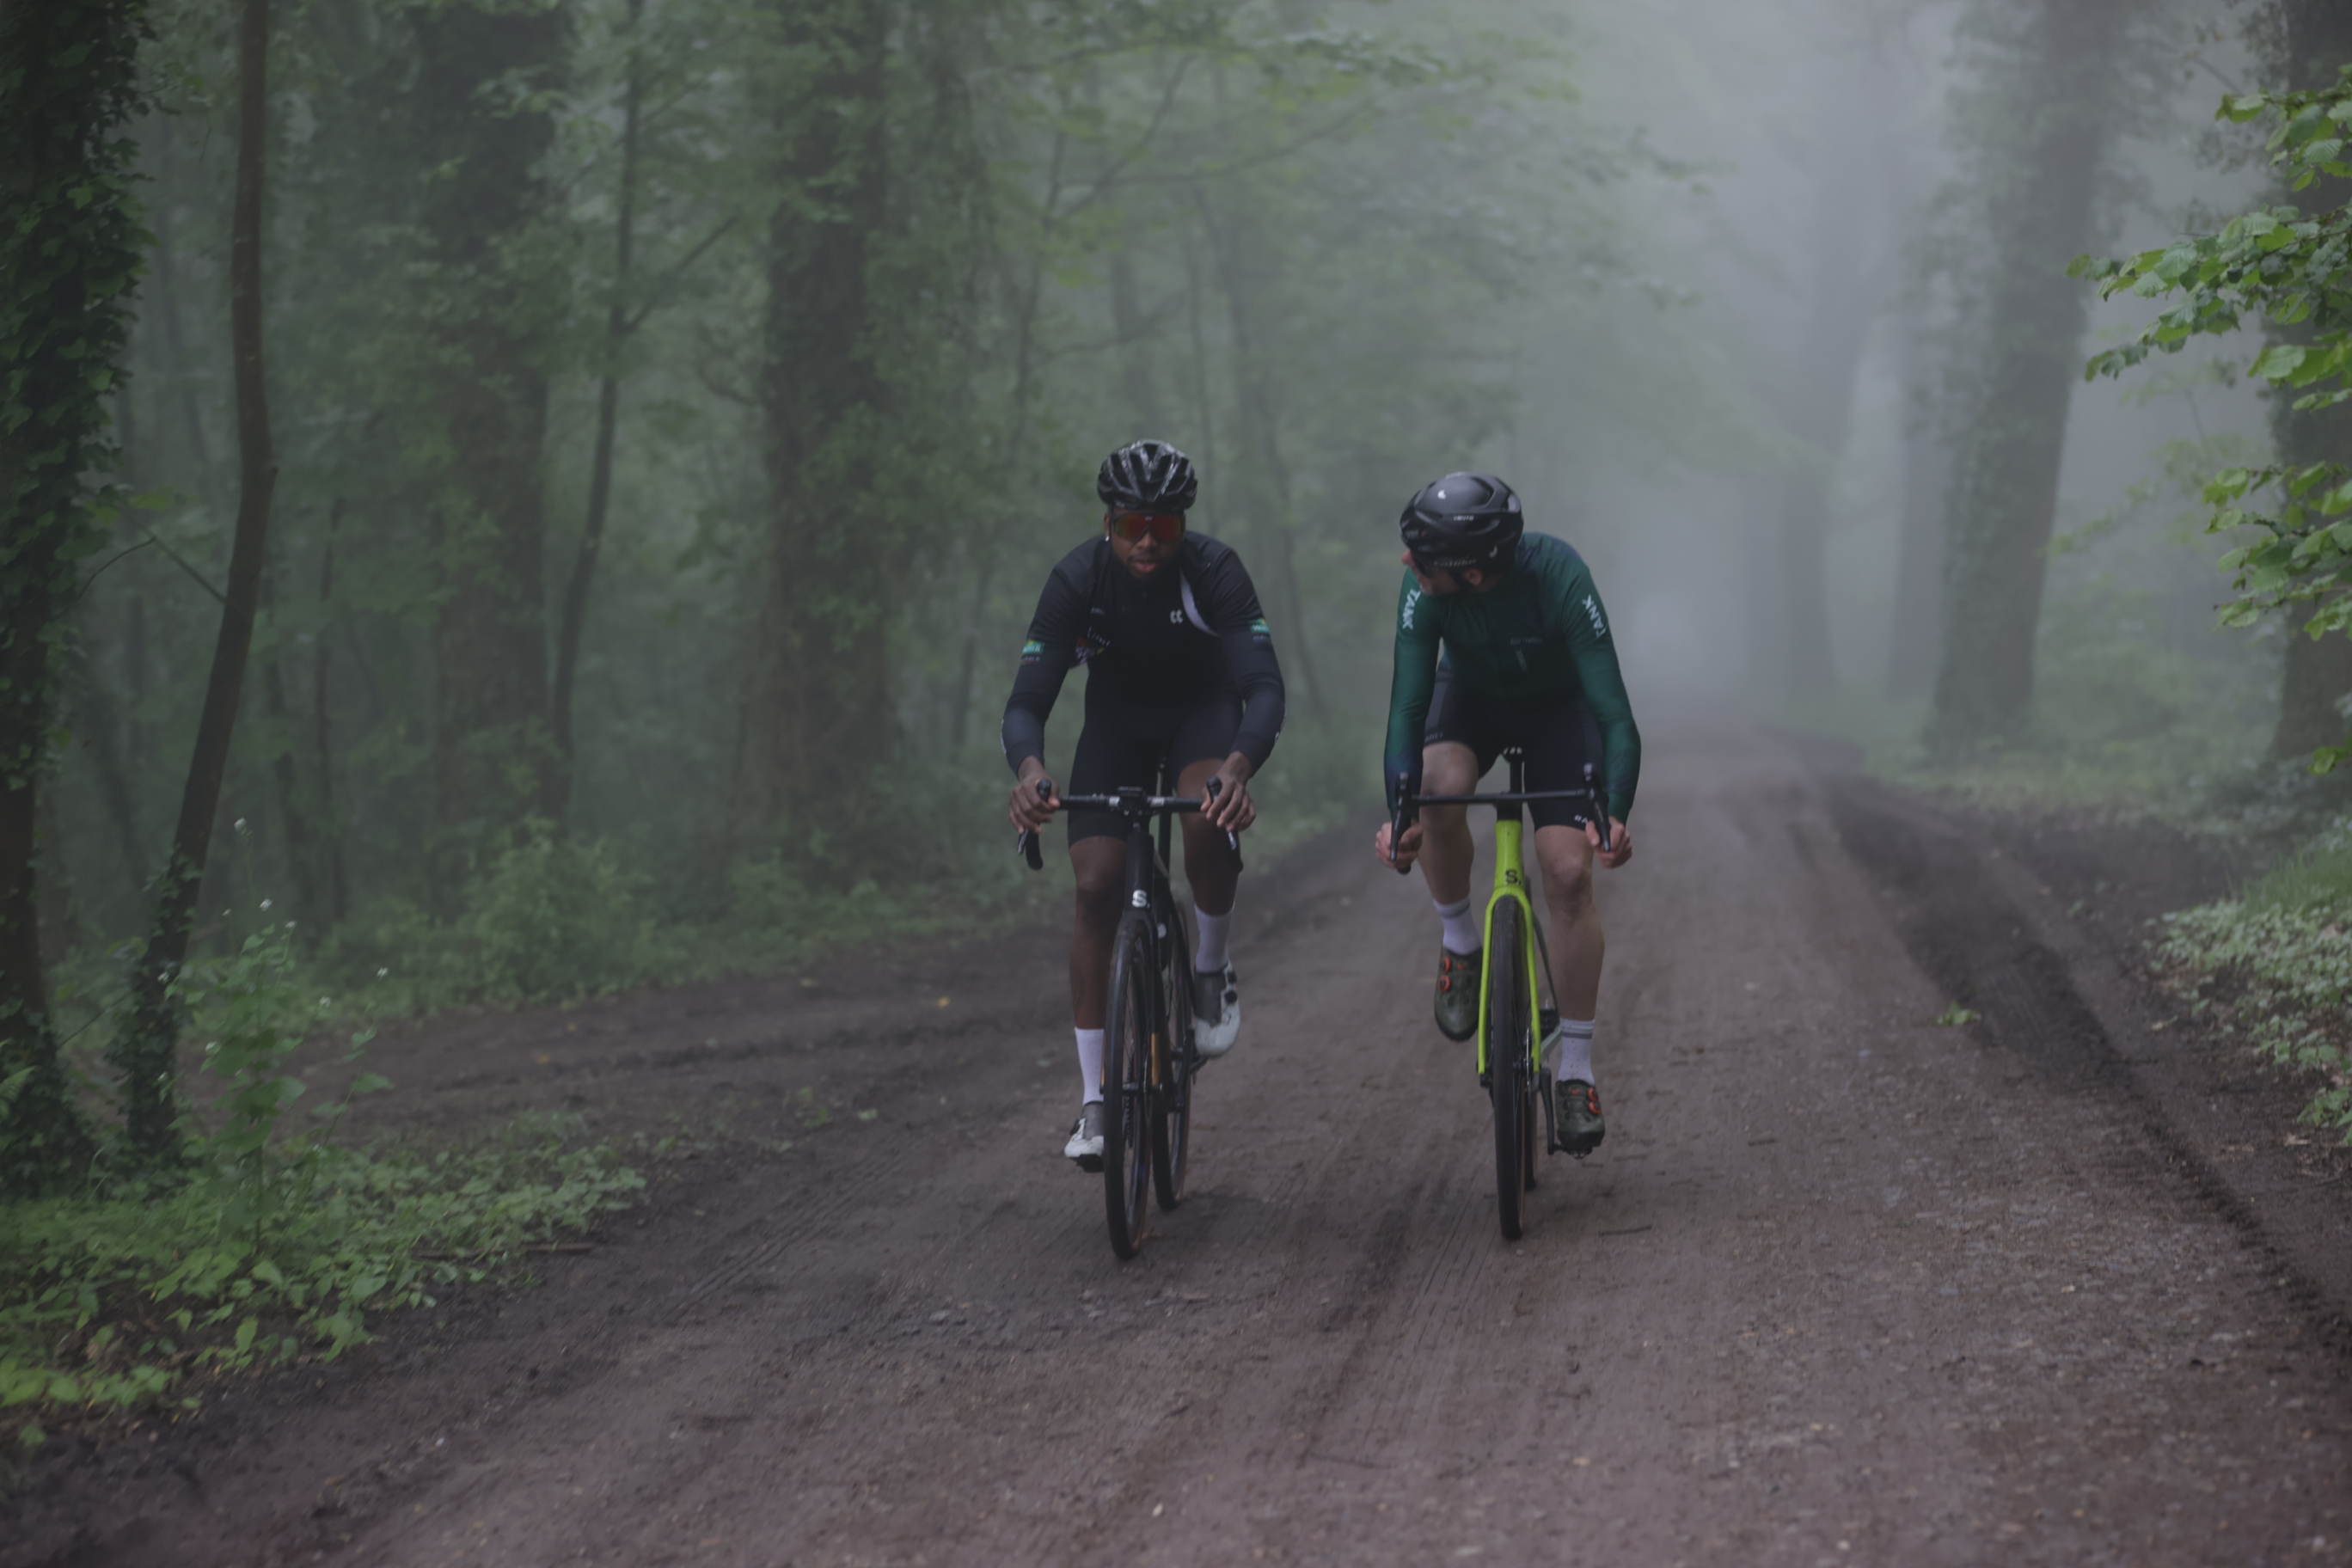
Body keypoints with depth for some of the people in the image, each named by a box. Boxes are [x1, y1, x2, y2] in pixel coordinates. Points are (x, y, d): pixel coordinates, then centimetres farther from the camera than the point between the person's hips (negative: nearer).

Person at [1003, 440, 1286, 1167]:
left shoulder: (1214, 570, -29)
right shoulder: (1077, 579, -26)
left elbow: (1265, 686, -36)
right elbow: (1027, 700, -30)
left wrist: (1239, 766, -57)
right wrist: (1029, 769, -53)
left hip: (1203, 711, -1)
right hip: (1116, 719, 2)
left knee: (1209, 816, -35)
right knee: (1096, 888, -13)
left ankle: (1212, 968, -5)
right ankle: (1094, 1100, -6)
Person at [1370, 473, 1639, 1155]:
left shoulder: (1559, 576, -39)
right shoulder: (1424, 585, -33)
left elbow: (1614, 713, -40)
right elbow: (1408, 702, -33)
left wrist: (1615, 815, -55)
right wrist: (1398, 811, -48)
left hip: (1558, 708, -1)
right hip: (1471, 696, 1)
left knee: (1569, 873, -15)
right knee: (1438, 790, -32)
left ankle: (1575, 1070, -2)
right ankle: (1462, 941, -5)